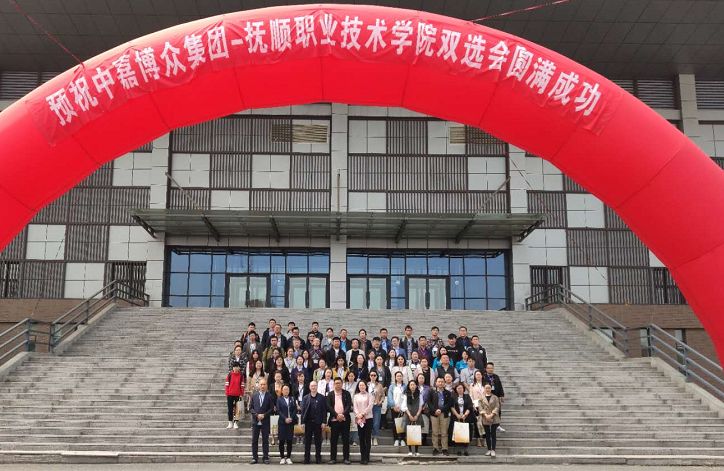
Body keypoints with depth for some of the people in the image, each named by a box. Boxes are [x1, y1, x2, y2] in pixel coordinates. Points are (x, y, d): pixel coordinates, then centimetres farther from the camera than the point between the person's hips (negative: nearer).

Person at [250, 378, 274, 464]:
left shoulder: (269, 396, 0)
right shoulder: (254, 395, 6)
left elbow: (271, 409, -1)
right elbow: (251, 407, 5)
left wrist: (264, 415, -13)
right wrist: (257, 415, -9)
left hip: (265, 422, -2)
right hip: (255, 421, 2)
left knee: (265, 440, 3)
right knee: (254, 440, 4)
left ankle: (266, 457, 9)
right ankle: (254, 458, 11)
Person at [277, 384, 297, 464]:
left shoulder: (292, 399, 11)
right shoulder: (279, 399, 4)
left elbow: (295, 409, 5)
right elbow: (278, 410, -4)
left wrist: (291, 418, -8)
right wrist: (285, 418, -12)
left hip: (291, 422, 2)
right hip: (282, 422, -2)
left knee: (290, 440, 2)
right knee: (281, 440, -1)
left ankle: (288, 457, 7)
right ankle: (282, 458, 5)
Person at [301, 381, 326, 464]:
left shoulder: (321, 398, 2)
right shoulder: (305, 398, 6)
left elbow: (324, 410, -1)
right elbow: (303, 410, 4)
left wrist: (324, 422, -7)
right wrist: (302, 422, -4)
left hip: (318, 422, -1)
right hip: (308, 422, 1)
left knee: (318, 441, 4)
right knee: (307, 441, 5)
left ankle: (318, 458, 11)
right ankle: (307, 458, 11)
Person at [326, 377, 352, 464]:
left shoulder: (346, 394, 7)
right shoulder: (330, 394, 7)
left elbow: (349, 405, -2)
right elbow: (329, 406, -2)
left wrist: (343, 414, -15)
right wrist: (336, 415, -13)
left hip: (345, 419, 0)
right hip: (334, 420, 0)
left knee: (346, 440, 2)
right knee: (334, 440, 3)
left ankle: (346, 458, 7)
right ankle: (333, 458, 9)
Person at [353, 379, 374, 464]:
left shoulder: (369, 395, 4)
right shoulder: (356, 396, 12)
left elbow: (370, 406, -6)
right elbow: (354, 407, 4)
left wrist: (363, 414, -13)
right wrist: (358, 415, -12)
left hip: (368, 418, -3)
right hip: (359, 419, 3)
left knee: (367, 438, -4)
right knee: (361, 438, 3)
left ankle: (366, 457, -3)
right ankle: (362, 456, 8)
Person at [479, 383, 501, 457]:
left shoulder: (495, 397, 4)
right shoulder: (481, 397, 6)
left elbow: (497, 407, -3)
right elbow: (480, 407, 1)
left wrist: (491, 415, -14)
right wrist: (485, 415, -13)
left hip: (494, 418, -1)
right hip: (485, 418, 1)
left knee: (493, 434, -4)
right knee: (487, 434, 5)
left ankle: (493, 450, -5)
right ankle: (489, 450, 11)